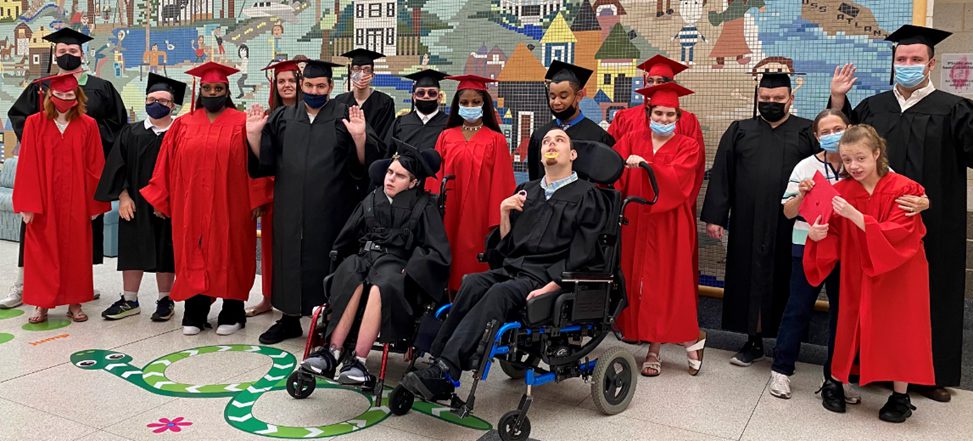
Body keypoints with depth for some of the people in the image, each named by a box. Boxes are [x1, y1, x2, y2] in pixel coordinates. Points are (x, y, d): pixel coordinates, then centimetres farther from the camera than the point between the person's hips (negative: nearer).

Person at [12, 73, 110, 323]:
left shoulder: (88, 126, 0)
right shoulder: (34, 123, -1)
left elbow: (94, 166, 1)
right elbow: (28, 166, -4)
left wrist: (94, 203, 0)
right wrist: (27, 204, -9)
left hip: (76, 203, 1)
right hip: (43, 201, 0)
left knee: (75, 251, 7)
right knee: (42, 252, 5)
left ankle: (74, 302, 18)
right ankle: (41, 303, 15)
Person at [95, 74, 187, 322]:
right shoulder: (131, 133, 7)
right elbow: (118, 166, 3)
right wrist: (123, 196, -7)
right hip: (134, 205, 3)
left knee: (164, 252, 5)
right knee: (132, 249, 8)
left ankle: (165, 300, 18)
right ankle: (129, 300, 19)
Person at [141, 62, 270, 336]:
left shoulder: (242, 124, -1)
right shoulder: (183, 125, 8)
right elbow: (167, 164, 9)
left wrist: (256, 200, -9)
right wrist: (160, 199, 6)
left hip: (229, 207, -2)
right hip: (190, 208, 3)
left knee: (229, 256, 5)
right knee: (193, 257, 6)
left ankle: (232, 314, 16)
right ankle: (194, 314, 15)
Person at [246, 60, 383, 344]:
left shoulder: (346, 117, 0)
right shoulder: (282, 118, 10)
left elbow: (364, 164, -9)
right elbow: (264, 161, 7)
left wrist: (359, 138, -27)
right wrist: (254, 134, -9)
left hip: (329, 210, -3)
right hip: (290, 209, 4)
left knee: (325, 264, 4)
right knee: (289, 261, 11)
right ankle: (290, 319, 26)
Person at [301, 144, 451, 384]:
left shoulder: (424, 206, 7)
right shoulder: (372, 199, 18)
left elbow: (439, 253, -1)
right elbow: (345, 240, 19)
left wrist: (410, 271, -11)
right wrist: (341, 260, 3)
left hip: (395, 264, -3)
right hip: (364, 257, 3)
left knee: (381, 286, -38)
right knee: (352, 280, -33)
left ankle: (358, 359, -37)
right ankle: (333, 351, -33)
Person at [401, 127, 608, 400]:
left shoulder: (587, 196, 6)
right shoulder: (526, 191, 22)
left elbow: (580, 254, -5)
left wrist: (550, 287, -17)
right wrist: (504, 213, 3)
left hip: (548, 277, -5)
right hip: (513, 268, 5)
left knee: (500, 293, -33)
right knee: (472, 283, -26)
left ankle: (444, 374, -40)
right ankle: (437, 361, -32)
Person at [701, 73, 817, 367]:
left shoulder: (808, 132, 6)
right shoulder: (740, 131, 9)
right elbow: (721, 176, 5)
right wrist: (714, 217, -1)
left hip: (790, 227, -1)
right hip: (748, 226, 2)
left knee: (784, 283, 5)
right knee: (750, 280, 7)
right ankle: (754, 341, 21)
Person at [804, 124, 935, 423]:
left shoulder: (903, 189, -15)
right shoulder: (842, 191, -5)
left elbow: (896, 234, -24)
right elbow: (835, 236, -4)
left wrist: (854, 215, -32)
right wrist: (817, 235, -27)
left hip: (898, 272, -2)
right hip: (857, 272, 2)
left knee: (899, 330, 5)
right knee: (851, 326, 8)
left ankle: (900, 397, 20)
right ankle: (835, 382, 23)